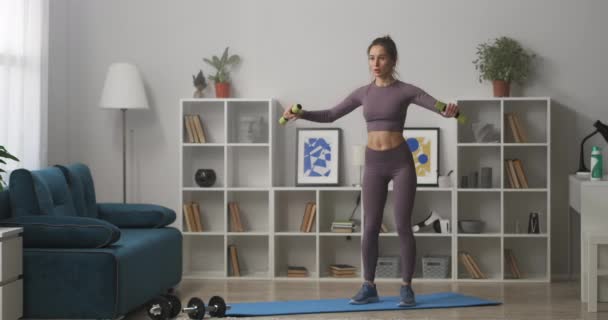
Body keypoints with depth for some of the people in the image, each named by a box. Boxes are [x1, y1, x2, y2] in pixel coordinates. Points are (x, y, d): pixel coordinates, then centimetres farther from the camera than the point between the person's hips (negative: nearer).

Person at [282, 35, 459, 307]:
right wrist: (302, 114, -6)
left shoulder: (405, 90, -5)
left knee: (403, 226, -2)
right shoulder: (363, 93, 8)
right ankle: (369, 287, 14)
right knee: (370, 227, 5)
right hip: (374, 163, 4)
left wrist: (449, 111, -40)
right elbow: (331, 115, 9)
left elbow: (438, 106, -16)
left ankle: (406, 288, 8)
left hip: (400, 161, -4)